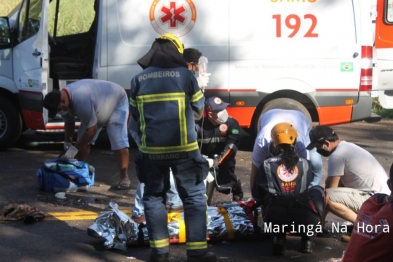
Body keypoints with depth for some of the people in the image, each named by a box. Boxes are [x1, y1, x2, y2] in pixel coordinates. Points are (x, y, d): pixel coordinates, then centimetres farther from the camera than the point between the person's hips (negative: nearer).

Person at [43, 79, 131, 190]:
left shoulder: (81, 101, -44)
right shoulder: (63, 101, -16)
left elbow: (91, 129, -36)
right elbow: (69, 123, 2)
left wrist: (75, 148, -28)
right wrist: (68, 142, -13)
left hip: (117, 102, -8)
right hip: (97, 108, 8)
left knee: (118, 141, -19)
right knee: (83, 140, 1)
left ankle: (124, 178, -17)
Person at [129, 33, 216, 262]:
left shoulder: (138, 80, 3)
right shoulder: (185, 75, -3)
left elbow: (136, 115, 8)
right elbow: (198, 111, 5)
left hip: (151, 150, 2)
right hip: (183, 149, -2)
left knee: (154, 197, 15)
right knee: (194, 197, 6)